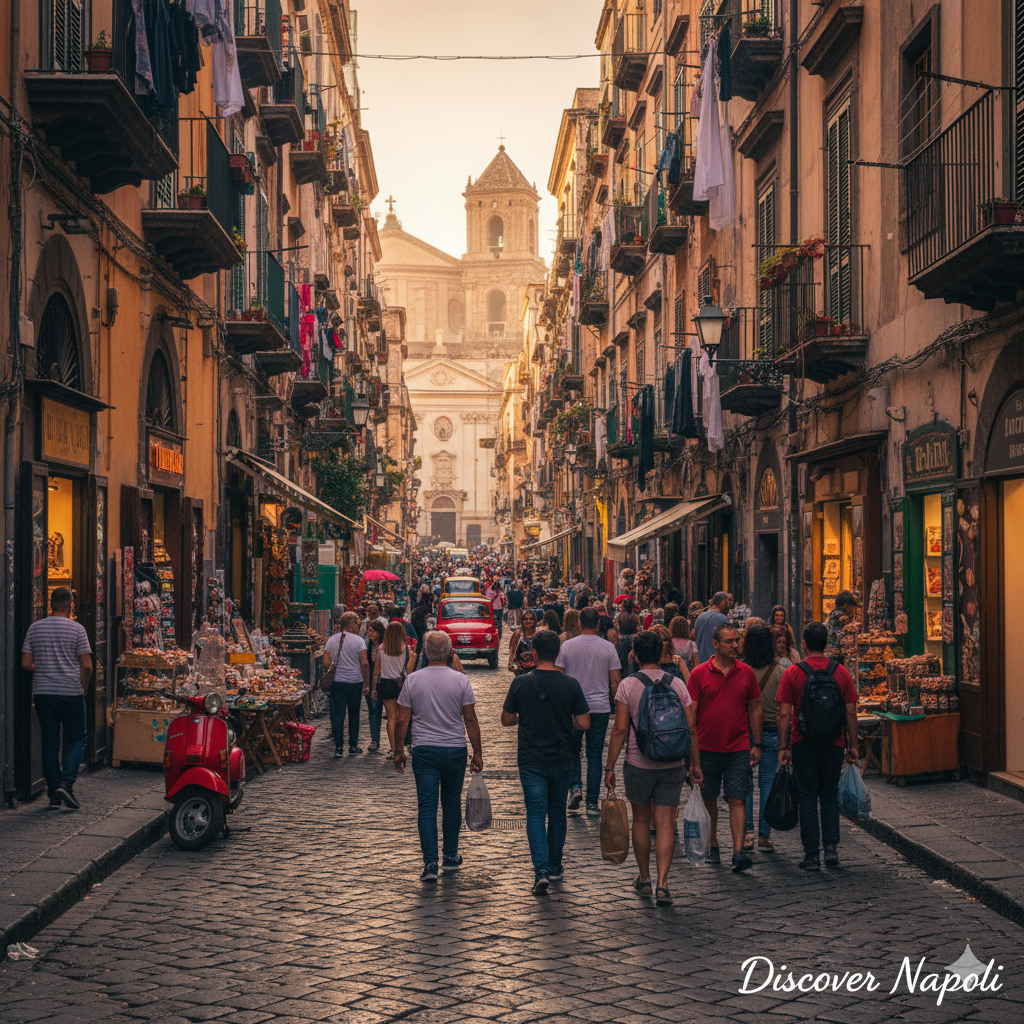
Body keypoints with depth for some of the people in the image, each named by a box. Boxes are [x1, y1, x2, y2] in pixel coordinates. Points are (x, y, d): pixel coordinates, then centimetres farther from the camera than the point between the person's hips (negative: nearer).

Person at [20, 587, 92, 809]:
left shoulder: (35, 628, 4)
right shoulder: (77, 629, -5)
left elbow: (26, 664, 1)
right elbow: (86, 666, -9)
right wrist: (83, 686, 6)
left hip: (43, 692, 3)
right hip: (71, 692, -3)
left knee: (50, 743, 9)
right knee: (77, 739, 8)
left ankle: (54, 794, 10)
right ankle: (66, 783, -9)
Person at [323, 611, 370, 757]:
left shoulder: (331, 640, 3)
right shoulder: (358, 641, -7)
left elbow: (326, 663, 1)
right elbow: (364, 663, -12)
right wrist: (366, 684, -5)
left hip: (336, 683, 2)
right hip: (355, 682, -2)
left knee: (338, 714, 3)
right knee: (354, 714, 10)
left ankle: (338, 746, -3)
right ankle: (353, 746, 17)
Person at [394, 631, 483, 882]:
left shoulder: (412, 680, -2)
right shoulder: (461, 680, -4)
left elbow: (402, 720, 0)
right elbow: (471, 720, -3)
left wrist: (399, 751, 10)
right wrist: (477, 753, 4)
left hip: (423, 750, 0)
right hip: (455, 750, 0)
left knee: (427, 807, 0)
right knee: (452, 805, 14)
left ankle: (430, 864, -7)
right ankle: (450, 857, 25)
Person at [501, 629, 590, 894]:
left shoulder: (521, 683, -8)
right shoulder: (570, 684, -7)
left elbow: (506, 720, 0)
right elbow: (584, 723, -7)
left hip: (531, 761, -1)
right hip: (561, 760, 1)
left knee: (535, 815, 1)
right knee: (557, 813, 17)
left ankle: (541, 870, -13)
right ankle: (555, 867, 27)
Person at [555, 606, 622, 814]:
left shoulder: (567, 645, -3)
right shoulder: (608, 648, -2)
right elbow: (615, 681, -1)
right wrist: (617, 705, 13)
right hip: (600, 707, 0)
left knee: (573, 749, 17)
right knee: (594, 754, 5)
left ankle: (575, 786, -3)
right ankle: (592, 803, 5)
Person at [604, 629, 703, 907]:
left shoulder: (627, 685, -7)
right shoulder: (678, 684, 1)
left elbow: (620, 730, -10)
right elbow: (691, 729, 0)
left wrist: (610, 767, -4)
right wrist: (695, 765, 10)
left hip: (638, 764, -1)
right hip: (673, 765, 1)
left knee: (641, 821, 16)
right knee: (665, 824, 2)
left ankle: (644, 879, 26)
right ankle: (662, 884, -8)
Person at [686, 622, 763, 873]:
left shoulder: (746, 673, 4)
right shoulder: (699, 674, -3)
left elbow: (755, 709, 10)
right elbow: (690, 713, -2)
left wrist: (757, 745, 7)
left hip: (738, 749, 1)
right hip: (707, 748, 0)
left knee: (737, 800, -5)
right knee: (709, 800, 10)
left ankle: (738, 852, -9)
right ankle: (713, 846, 25)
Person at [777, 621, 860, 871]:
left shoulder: (792, 673, -5)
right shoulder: (841, 672, 1)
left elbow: (784, 714, -7)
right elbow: (851, 713, 2)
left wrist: (783, 747, -2)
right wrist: (853, 745, 9)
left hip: (803, 744, -2)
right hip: (833, 744, 2)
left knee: (807, 797, 4)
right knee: (830, 796, 16)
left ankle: (811, 855, 3)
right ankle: (831, 847, 6)